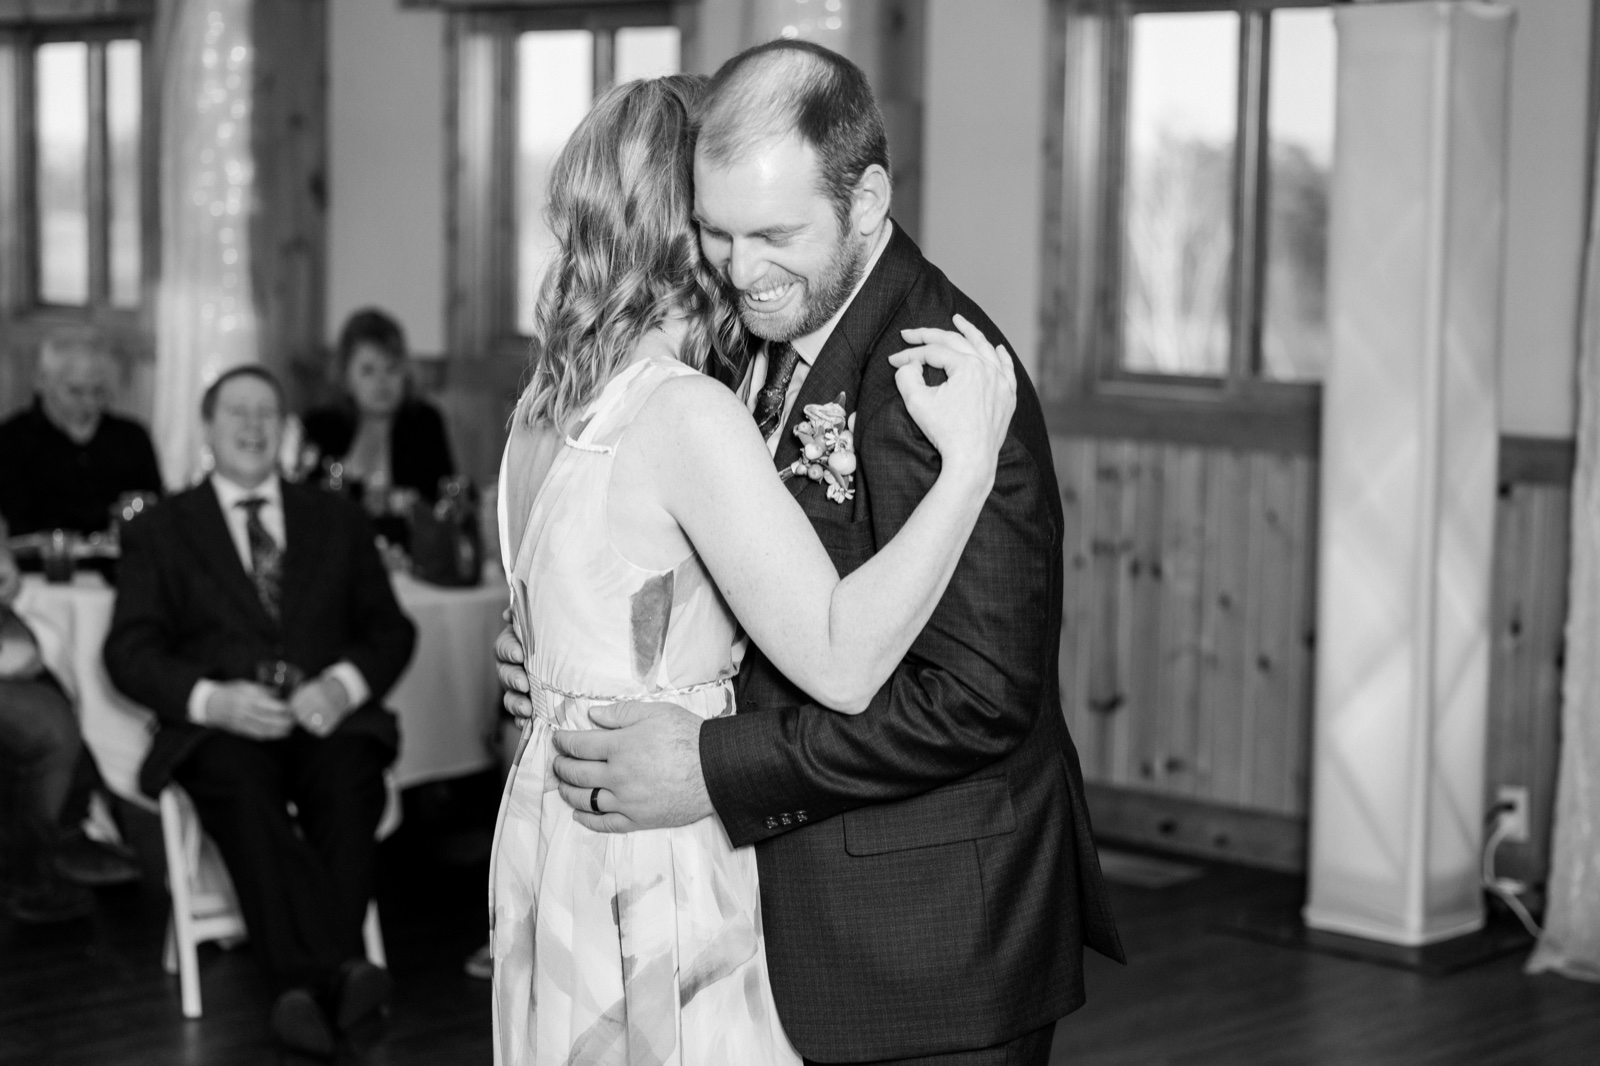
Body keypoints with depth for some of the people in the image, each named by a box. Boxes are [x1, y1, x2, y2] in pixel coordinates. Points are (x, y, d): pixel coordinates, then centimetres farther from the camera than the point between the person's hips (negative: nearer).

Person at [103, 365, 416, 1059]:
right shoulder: (159, 531, 16)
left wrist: (343, 686, -9)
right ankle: (337, 973, -43)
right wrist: (212, 700, -14)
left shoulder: (337, 520, 22)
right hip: (219, 728, -1)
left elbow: (388, 630, 14)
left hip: (328, 719, 2)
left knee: (349, 776, -34)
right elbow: (130, 652, 6)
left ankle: (306, 985, -39)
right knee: (241, 786, -36)